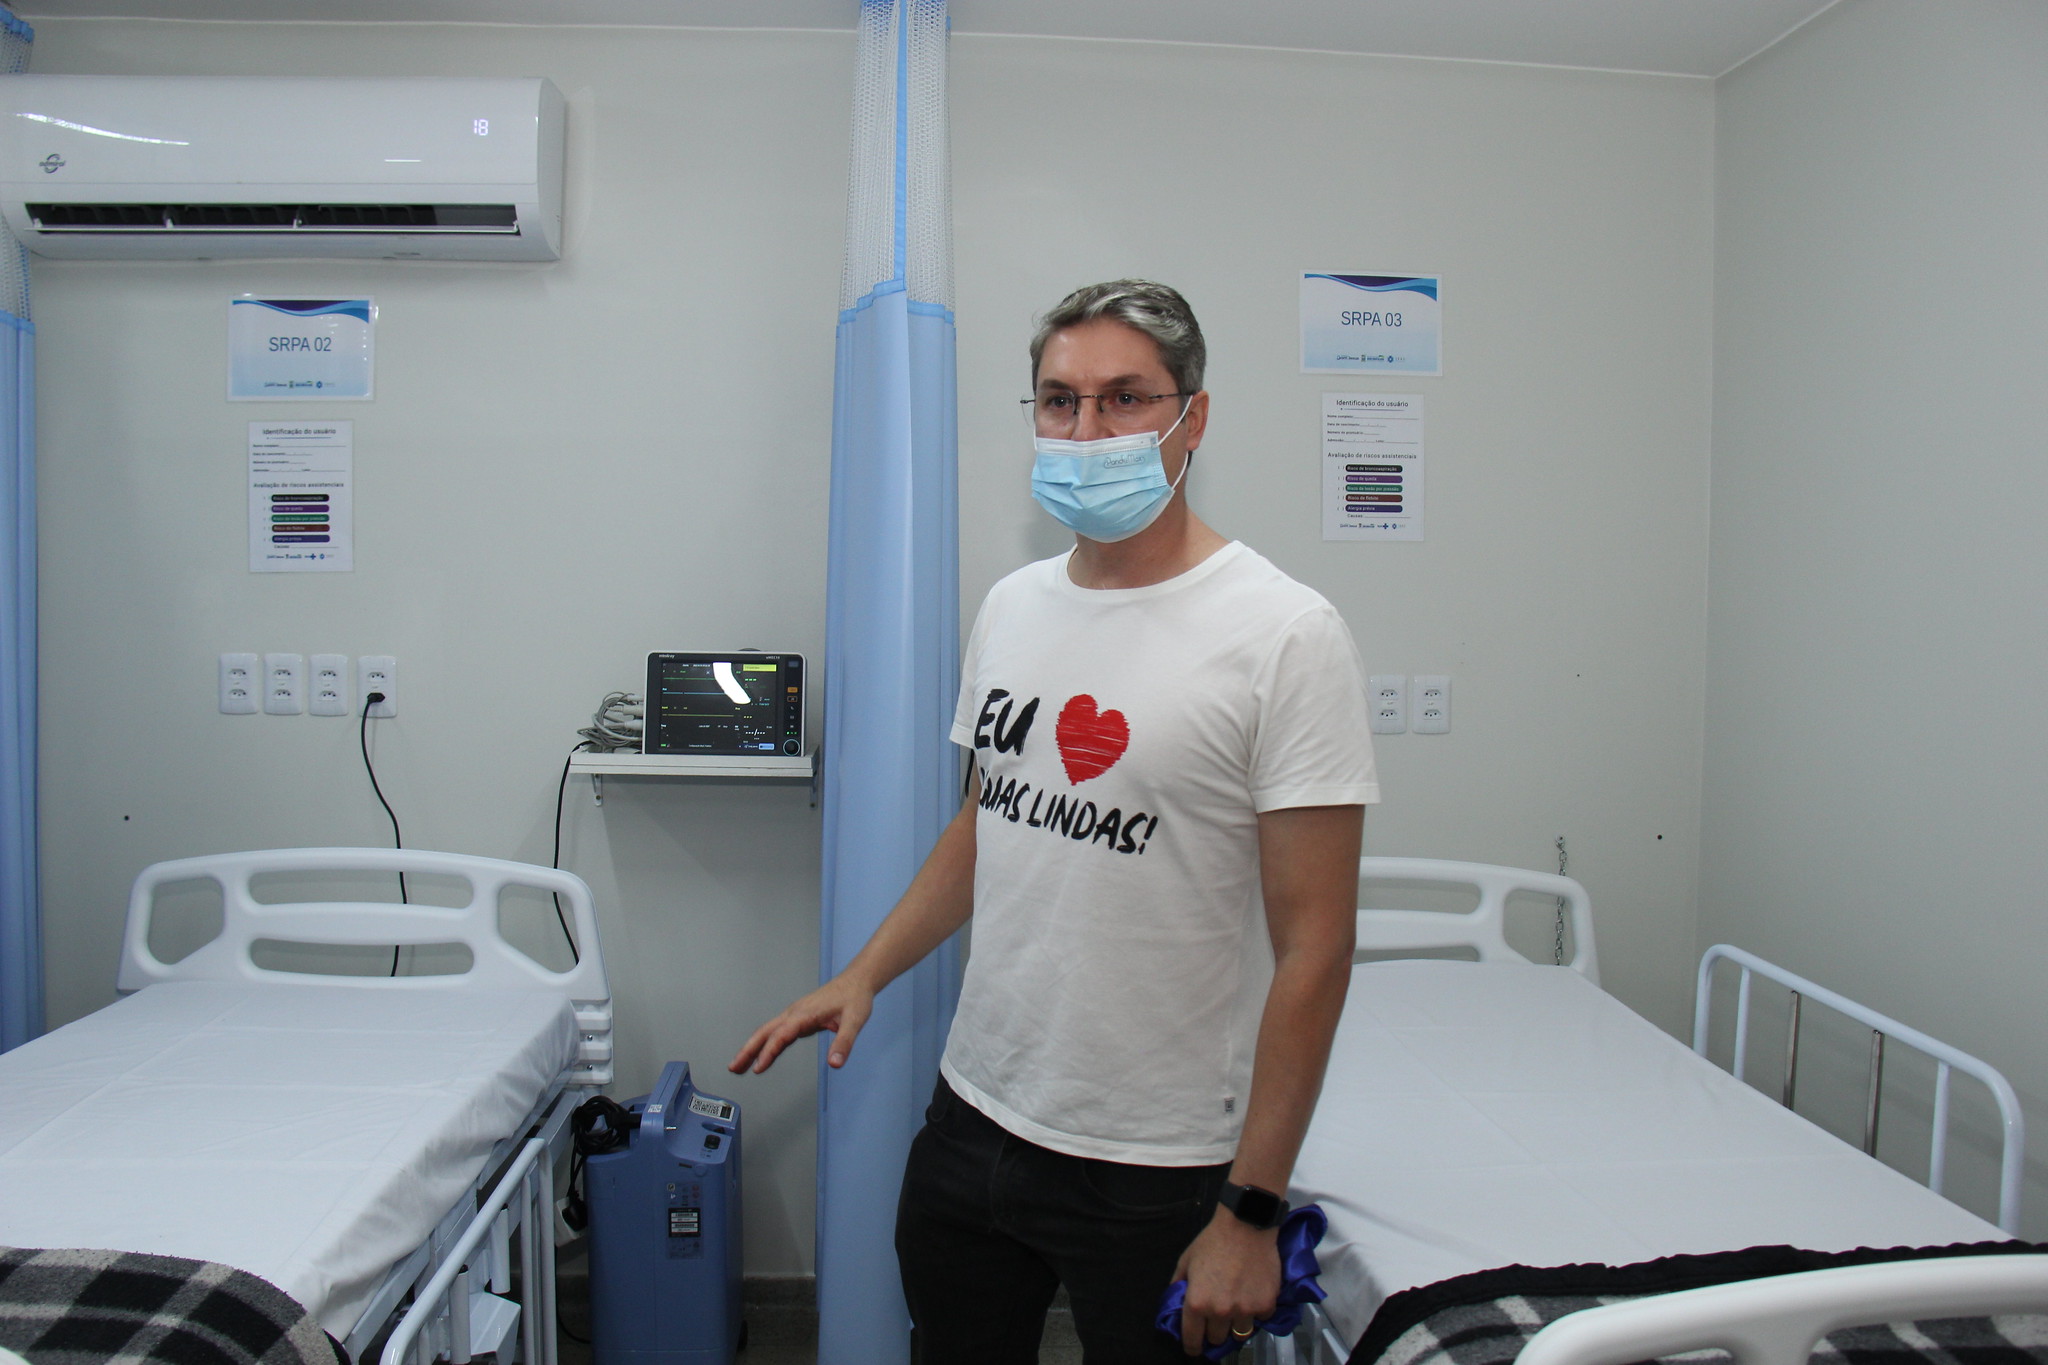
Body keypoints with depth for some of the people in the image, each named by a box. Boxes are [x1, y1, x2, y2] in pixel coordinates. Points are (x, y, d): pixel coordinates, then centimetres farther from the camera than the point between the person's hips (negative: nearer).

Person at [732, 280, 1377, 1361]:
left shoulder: (1283, 633, -15)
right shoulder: (1012, 606, 5)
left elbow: (1313, 946, -16)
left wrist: (1251, 1210, -15)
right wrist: (865, 973, 8)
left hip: (1160, 1170, -5)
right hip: (973, 1117, 6)